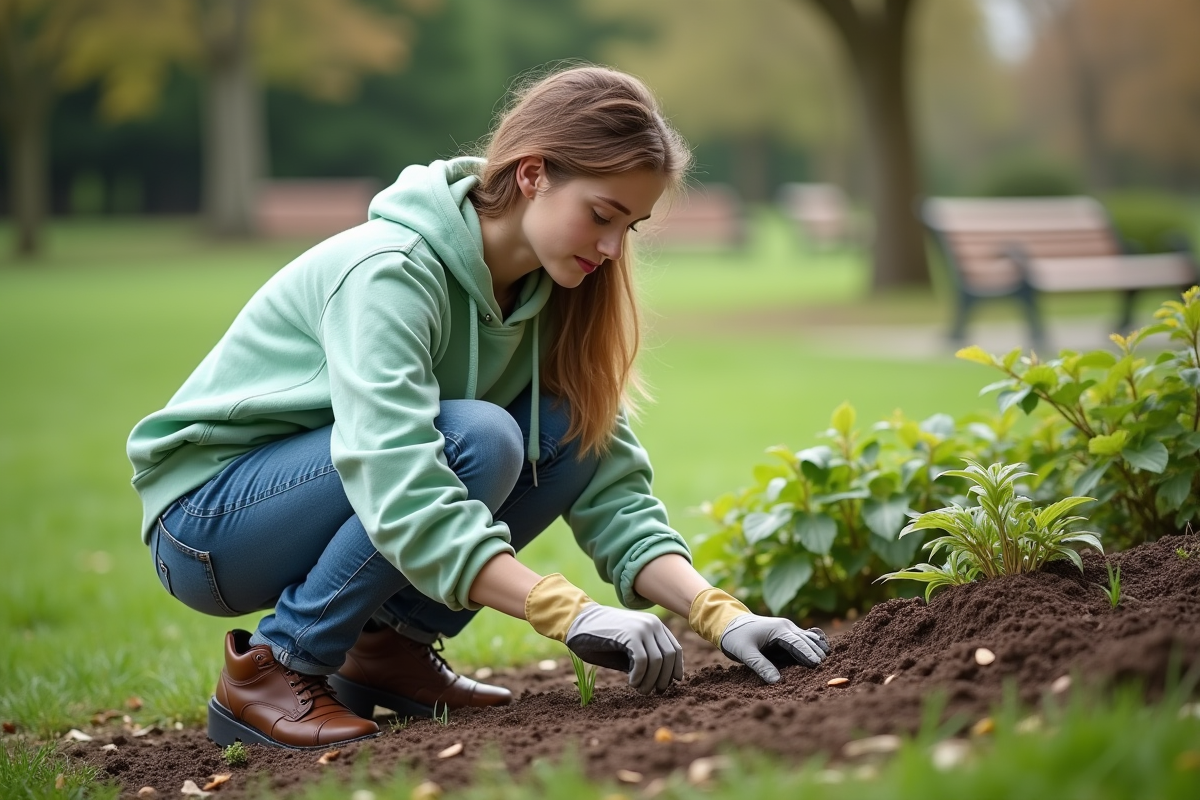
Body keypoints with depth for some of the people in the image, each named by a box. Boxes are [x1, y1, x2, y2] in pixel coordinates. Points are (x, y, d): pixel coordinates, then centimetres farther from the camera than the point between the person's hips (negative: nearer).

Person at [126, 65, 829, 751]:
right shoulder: (389, 272, -27)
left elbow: (609, 486, -8)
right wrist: (574, 614, -42)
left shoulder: (552, 295, -3)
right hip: (205, 520, -7)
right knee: (476, 439, -31)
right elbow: (401, 494, -38)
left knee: (572, 431, -12)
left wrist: (721, 615, -21)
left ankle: (390, 646, -1)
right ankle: (273, 669, -16)